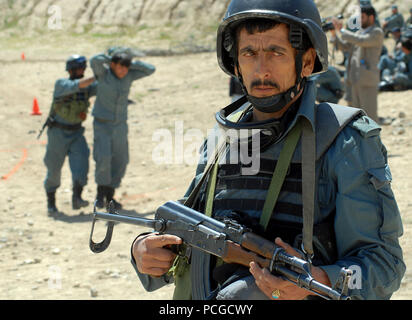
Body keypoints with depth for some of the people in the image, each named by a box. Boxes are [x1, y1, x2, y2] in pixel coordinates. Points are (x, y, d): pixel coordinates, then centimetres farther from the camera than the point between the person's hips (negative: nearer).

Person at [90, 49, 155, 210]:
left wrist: (130, 62, -6)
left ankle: (110, 196, 19)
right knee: (103, 158, -18)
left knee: (120, 162, 4)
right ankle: (101, 192, 1)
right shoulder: (103, 72, -10)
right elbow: (95, 60, -30)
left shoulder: (128, 76, 1)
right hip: (102, 124, -4)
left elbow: (150, 69, -1)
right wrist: (110, 58, -12)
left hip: (120, 125, 4)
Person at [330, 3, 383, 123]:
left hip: (367, 79, -8)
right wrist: (334, 33, 2)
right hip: (355, 79, 8)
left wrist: (341, 31, -17)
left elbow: (361, 41, -22)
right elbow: (344, 46, 18)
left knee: (370, 113, -8)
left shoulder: (377, 32, -7)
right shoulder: (360, 32, 18)